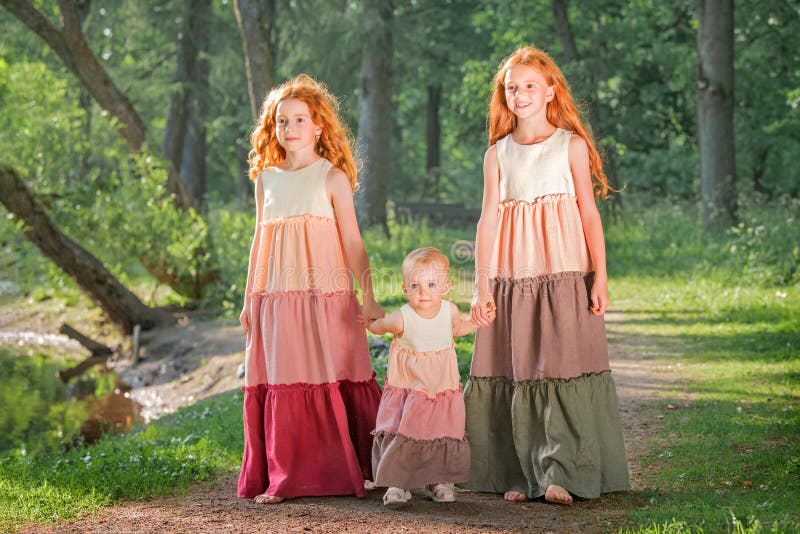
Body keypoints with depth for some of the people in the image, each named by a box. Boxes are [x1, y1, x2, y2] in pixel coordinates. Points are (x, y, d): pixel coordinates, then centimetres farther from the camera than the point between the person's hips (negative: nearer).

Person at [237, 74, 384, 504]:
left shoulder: (332, 177, 1)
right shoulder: (266, 179, 12)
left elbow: (352, 242, 0)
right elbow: (259, 242, 17)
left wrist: (368, 297, -6)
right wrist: (249, 299, 15)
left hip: (326, 296, -3)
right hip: (276, 300, 3)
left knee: (334, 382, -2)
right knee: (279, 384, 2)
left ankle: (348, 472, 7)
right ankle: (283, 479, 7)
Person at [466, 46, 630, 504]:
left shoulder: (571, 145, 4)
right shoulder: (498, 154, 10)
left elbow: (590, 214, 3)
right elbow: (488, 220, 8)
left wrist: (600, 277, -5)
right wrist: (482, 286, 2)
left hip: (565, 274, -2)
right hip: (512, 278, 2)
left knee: (563, 366, -8)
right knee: (514, 371, 2)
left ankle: (562, 472, -4)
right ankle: (520, 475, 9)